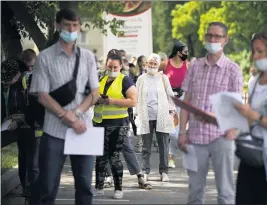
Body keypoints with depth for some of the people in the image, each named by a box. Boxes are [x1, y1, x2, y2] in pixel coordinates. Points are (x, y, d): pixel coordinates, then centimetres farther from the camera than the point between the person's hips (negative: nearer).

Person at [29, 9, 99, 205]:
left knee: (85, 184, 8)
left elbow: (95, 93, 6)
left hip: (83, 129, 3)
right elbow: (43, 96, -5)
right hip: (55, 131, -3)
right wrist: (67, 117, -13)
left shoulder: (88, 56, 7)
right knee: (47, 186, -1)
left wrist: (76, 113, -11)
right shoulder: (45, 57, -1)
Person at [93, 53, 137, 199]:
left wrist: (112, 101, -20)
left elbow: (133, 101, -14)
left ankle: (118, 188, 7)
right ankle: (99, 187, 16)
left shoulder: (125, 81, -5)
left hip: (118, 124, -5)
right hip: (100, 122, 5)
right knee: (100, 155, 8)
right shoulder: (100, 80, 13)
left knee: (114, 156, -3)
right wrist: (97, 99, 0)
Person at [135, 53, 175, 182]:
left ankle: (164, 172, 9)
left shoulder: (163, 78, 8)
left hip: (162, 117, 0)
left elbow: (170, 95, 11)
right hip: (146, 117, 0)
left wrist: (171, 109, 4)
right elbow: (137, 97, 11)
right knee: (146, 146, 3)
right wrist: (137, 113, 5)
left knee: (163, 146, 2)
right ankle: (145, 171, 9)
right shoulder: (142, 79, 9)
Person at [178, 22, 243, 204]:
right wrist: (182, 131, 4)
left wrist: (231, 133, -11)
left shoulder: (232, 70, -1)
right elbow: (186, 101, 10)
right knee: (195, 190, 9)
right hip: (195, 136, 3)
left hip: (220, 137, -3)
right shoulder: (195, 67, 8)